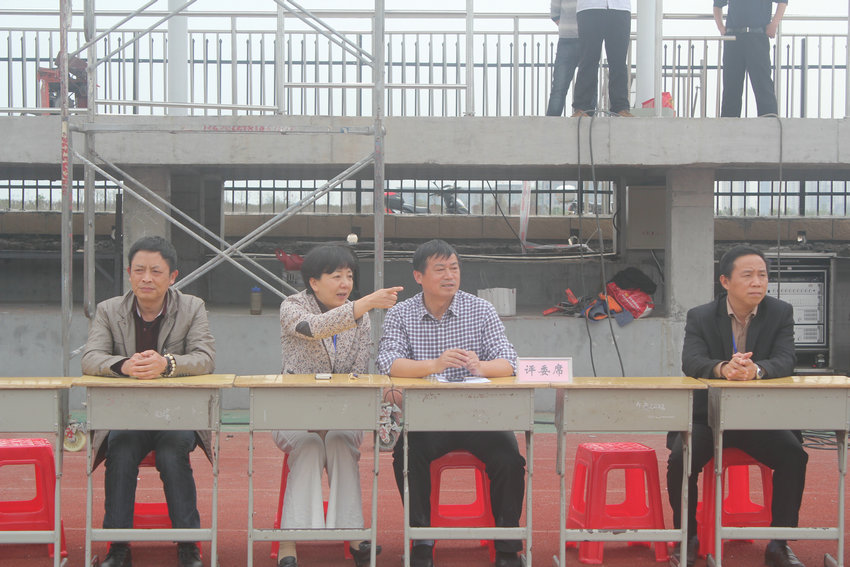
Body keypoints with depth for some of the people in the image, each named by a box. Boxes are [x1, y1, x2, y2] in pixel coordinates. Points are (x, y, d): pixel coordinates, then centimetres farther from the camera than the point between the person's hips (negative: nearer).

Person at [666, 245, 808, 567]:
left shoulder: (781, 313, 1)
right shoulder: (700, 317, 0)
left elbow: (785, 361, -13)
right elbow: (691, 362, -16)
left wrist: (756, 369, -37)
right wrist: (722, 368, -39)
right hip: (708, 416, -1)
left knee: (794, 455, -23)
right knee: (680, 458, -25)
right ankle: (688, 538, -1)